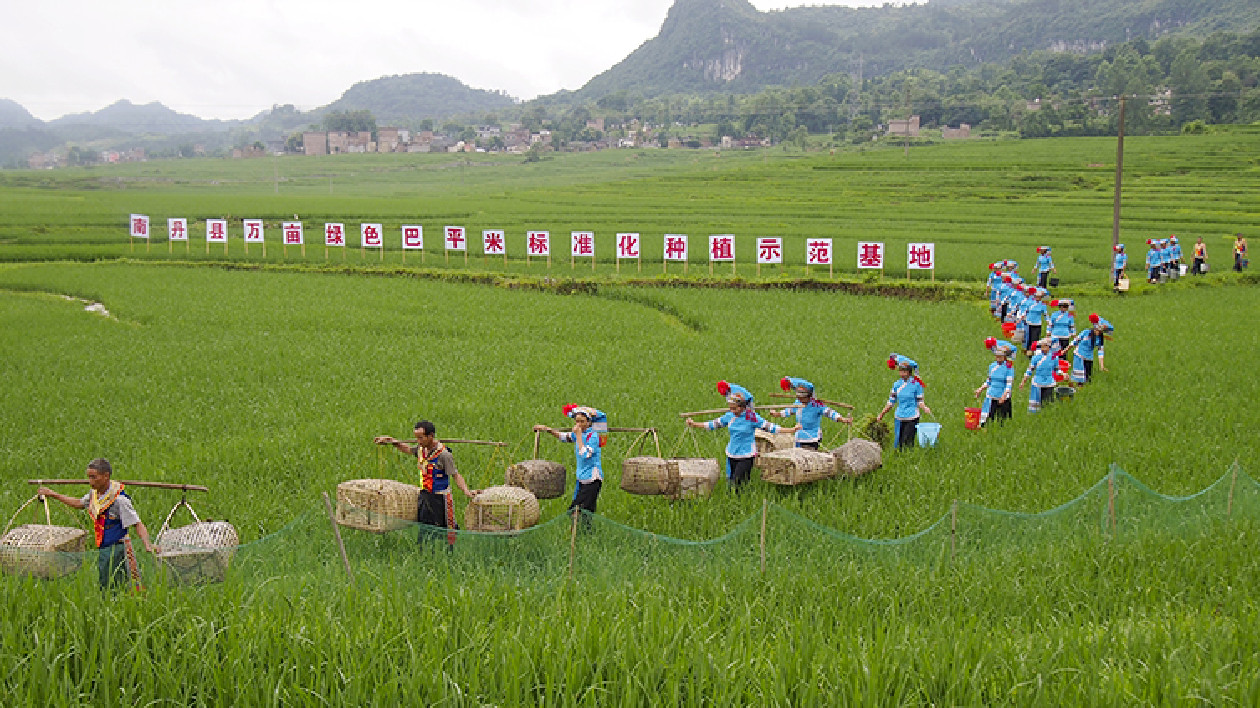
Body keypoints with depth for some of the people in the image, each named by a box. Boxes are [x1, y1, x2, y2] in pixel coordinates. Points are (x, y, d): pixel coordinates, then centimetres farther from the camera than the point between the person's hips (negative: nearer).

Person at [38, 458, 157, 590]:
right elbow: (78, 503, 30)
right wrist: (52, 494, 36)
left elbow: (137, 524, -18)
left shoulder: (119, 499, -17)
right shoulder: (93, 494, 8)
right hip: (102, 551, 8)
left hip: (118, 551, -8)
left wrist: (147, 543, -34)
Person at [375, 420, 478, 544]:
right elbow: (407, 449, 24)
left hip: (439, 499, -7)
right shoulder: (421, 448, 2)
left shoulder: (444, 454, -20)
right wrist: (392, 442, 13)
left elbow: (455, 475, -19)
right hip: (424, 496, 7)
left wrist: (466, 491, -32)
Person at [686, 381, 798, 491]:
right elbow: (714, 424, 13)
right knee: (731, 483, 7)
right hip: (731, 454, 5)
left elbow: (768, 427, -9)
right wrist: (694, 424, 12)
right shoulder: (729, 416, 4)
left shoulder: (752, 417, -10)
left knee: (738, 484, -14)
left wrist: (791, 430, -15)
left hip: (746, 456, -5)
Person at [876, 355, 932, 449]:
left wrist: (925, 408, -21)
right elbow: (891, 402, 14)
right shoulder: (897, 384, 8)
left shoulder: (916, 384, -4)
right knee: (898, 444, 5)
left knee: (907, 443, -10)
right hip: (899, 418, 5)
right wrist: (881, 414, 13)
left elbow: (920, 402, -1)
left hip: (911, 419, -5)